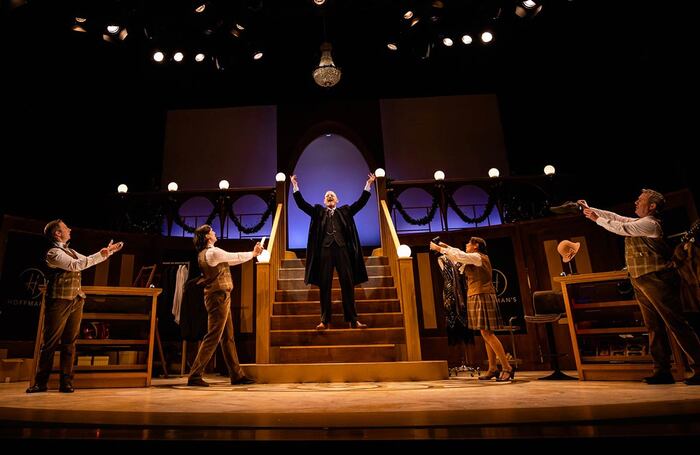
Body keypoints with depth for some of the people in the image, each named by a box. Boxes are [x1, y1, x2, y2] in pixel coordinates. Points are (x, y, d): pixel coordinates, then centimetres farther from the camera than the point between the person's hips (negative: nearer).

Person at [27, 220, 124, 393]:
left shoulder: (71, 252, 18)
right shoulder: (53, 252, -8)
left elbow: (88, 260, 29)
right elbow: (75, 265, -20)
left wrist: (109, 251, 25)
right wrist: (101, 254, -20)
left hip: (76, 302, 7)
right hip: (59, 302, -7)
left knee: (69, 343, 7)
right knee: (50, 343, -1)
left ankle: (66, 382, 11)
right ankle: (41, 383, 10)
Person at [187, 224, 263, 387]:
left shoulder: (204, 253, 15)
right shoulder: (212, 252, -15)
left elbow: (232, 260, 18)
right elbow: (236, 257, -7)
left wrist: (253, 253, 19)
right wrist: (253, 253, 11)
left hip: (219, 297, 10)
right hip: (219, 297, -10)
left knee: (228, 338, 11)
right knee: (212, 337, -6)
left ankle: (237, 375, 18)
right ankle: (195, 376, 0)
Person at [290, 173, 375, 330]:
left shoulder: (345, 211, 18)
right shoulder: (318, 212, 17)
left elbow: (360, 202, 10)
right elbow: (301, 204, 9)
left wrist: (368, 186, 3)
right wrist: (295, 186, 1)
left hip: (342, 249, 0)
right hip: (325, 250, 0)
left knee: (348, 284, -2)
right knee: (325, 285, -1)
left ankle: (352, 320, 3)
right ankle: (325, 320, 4)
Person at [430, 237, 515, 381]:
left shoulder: (478, 257, -9)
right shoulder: (476, 258, 19)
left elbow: (459, 256, -18)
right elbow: (460, 255, 31)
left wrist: (439, 248, -10)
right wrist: (446, 247, 27)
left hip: (482, 297, -10)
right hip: (477, 297, 10)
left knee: (487, 333, -13)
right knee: (486, 333, 8)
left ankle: (507, 367, -11)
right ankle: (493, 369, 12)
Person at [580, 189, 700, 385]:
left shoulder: (650, 223, -11)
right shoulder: (637, 222, 17)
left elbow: (621, 228, -16)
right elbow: (614, 217, 21)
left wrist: (597, 218, -7)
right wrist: (590, 209, 16)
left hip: (656, 279, -9)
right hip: (641, 282, 9)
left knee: (676, 324, -7)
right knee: (654, 327, 9)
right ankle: (662, 371, 13)